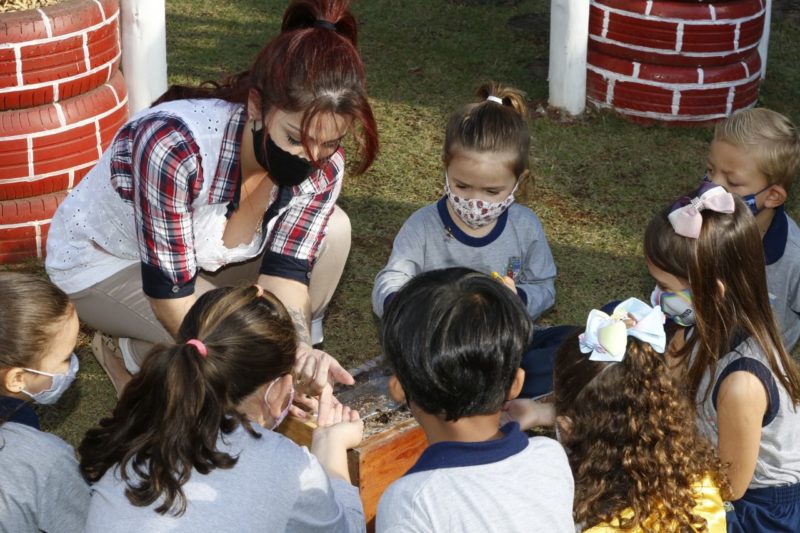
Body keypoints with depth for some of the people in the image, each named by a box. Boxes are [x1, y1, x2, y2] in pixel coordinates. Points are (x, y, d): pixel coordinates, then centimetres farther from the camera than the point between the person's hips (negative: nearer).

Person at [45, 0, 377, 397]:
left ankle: (302, 358, 3)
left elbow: (285, 273, -21)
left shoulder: (323, 167, -22)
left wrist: (300, 351, -42)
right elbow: (171, 298, -34)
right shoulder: (176, 145, -40)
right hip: (102, 259, -5)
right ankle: (124, 350, 1)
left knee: (333, 230, -16)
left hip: (202, 253, 6)